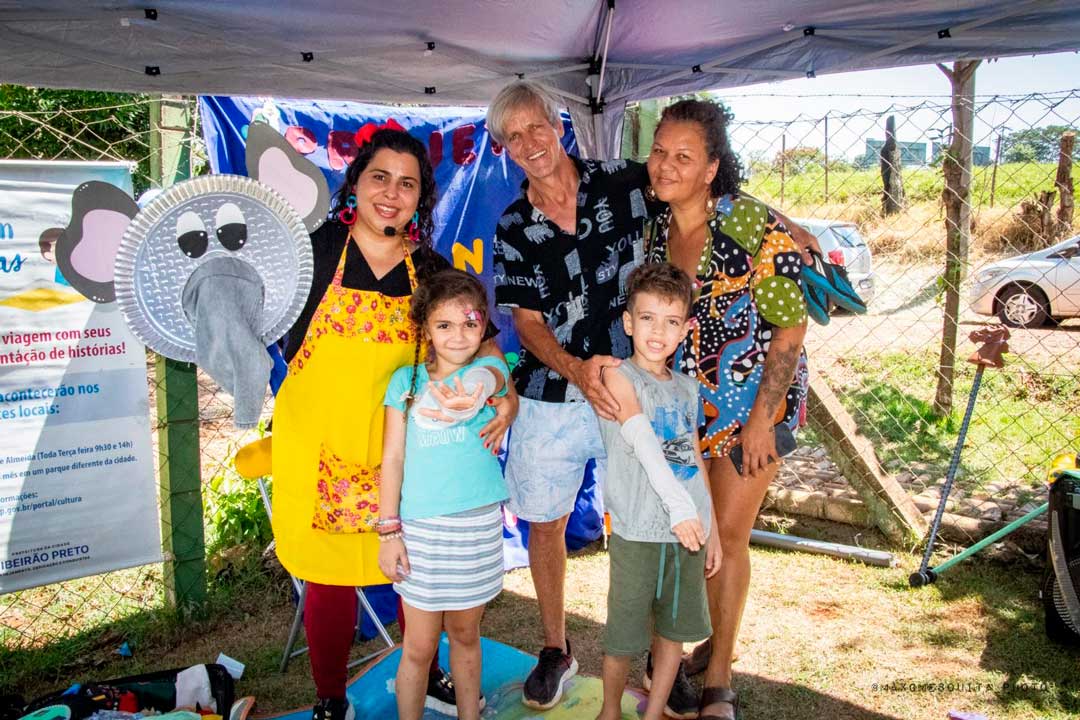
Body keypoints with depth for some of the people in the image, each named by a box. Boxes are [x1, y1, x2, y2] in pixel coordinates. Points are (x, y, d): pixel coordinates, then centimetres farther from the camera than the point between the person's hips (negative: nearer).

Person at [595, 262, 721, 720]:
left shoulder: (686, 388, 10)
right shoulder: (618, 378, -7)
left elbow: (695, 461, 14)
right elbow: (644, 445, -19)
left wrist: (712, 529, 14)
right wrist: (680, 508, -26)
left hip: (688, 530, 5)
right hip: (637, 532, -5)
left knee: (674, 629, 15)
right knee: (624, 635, 8)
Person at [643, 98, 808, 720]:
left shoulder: (752, 224, -20)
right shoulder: (655, 230, -2)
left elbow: (792, 324, -16)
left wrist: (762, 418, -18)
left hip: (753, 402, -5)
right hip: (681, 403, 5)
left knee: (727, 537, 2)